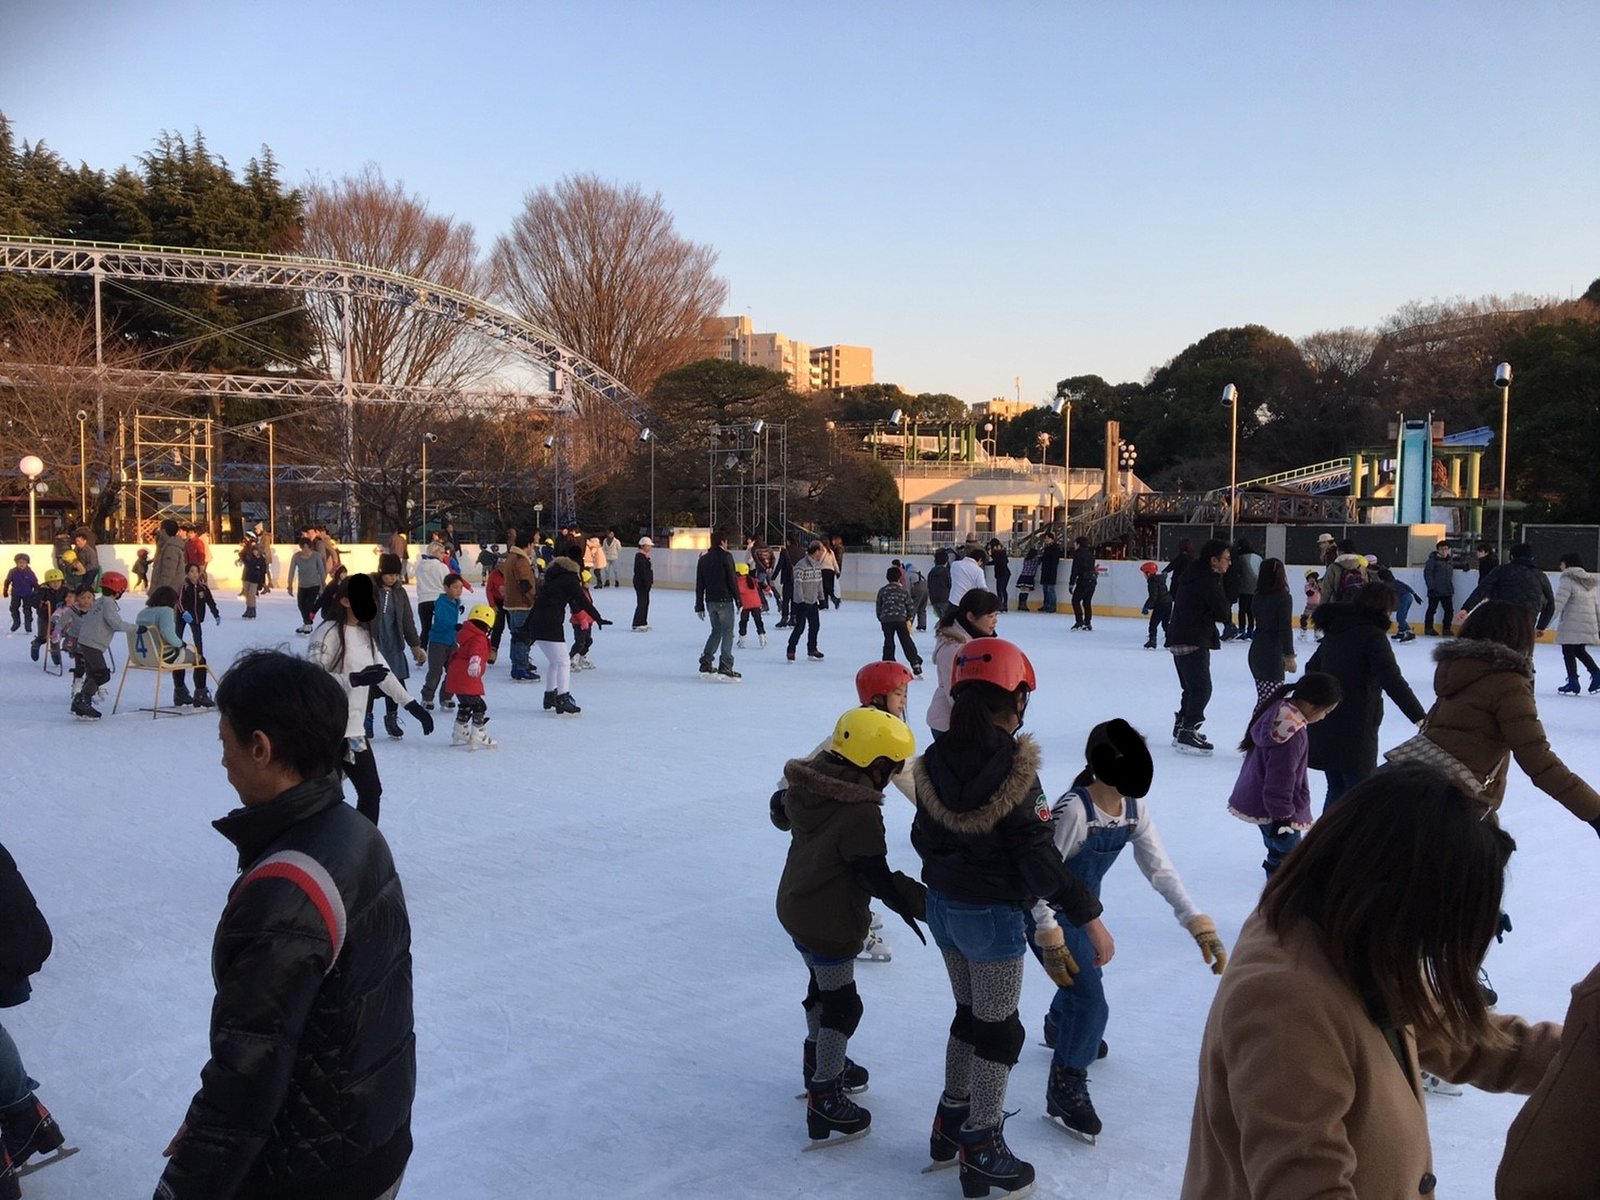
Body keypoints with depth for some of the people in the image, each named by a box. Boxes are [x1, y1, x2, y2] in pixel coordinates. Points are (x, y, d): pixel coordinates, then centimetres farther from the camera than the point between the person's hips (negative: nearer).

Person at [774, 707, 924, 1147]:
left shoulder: (804, 787, -6)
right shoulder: (861, 814, -30)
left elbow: (783, 815, 16)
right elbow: (880, 880, -26)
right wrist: (930, 906, -20)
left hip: (795, 908, 9)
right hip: (830, 925, -9)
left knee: (823, 987, 28)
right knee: (842, 1006, 6)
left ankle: (819, 1061, 48)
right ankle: (825, 1101, 14)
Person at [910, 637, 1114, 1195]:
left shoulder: (936, 759, -4)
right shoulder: (1013, 766, -22)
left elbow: (922, 837, 6)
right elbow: (1038, 857, -24)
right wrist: (1088, 917, -19)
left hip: (942, 905, 6)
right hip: (993, 914, -6)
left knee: (968, 1015, 24)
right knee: (999, 1032, 9)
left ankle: (951, 1121, 37)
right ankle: (982, 1152, 19)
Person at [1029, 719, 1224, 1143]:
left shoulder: (1135, 810, -10)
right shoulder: (1073, 809, -32)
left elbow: (1160, 869, -10)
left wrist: (1198, 924, -17)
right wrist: (1049, 936, -28)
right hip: (1049, 910, -7)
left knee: (1086, 972, 27)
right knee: (1090, 999, -10)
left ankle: (1059, 1026, 60)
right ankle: (1065, 1090, 9)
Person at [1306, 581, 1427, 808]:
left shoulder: (1337, 629, 12)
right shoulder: (1373, 635, -13)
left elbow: (1312, 668, 26)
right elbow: (1393, 681, -24)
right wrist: (1421, 718, -27)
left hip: (1325, 727, 8)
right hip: (1354, 730, -8)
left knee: (1337, 789, 18)